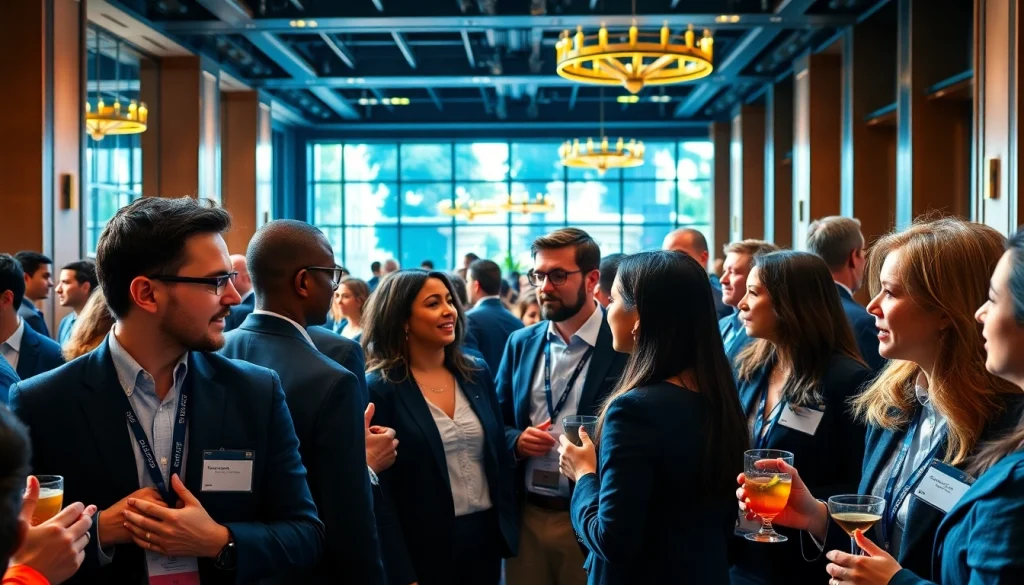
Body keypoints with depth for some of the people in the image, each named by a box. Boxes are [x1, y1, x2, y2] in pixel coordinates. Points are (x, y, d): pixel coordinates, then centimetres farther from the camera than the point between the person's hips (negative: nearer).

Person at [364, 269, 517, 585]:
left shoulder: (477, 374, 5)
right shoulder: (379, 388, -11)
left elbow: (500, 457, 10)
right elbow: (379, 492, -12)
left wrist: (509, 529, 6)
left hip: (487, 536, 5)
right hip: (424, 547, -5)